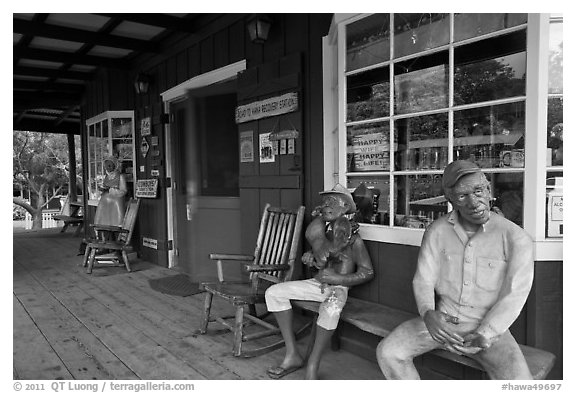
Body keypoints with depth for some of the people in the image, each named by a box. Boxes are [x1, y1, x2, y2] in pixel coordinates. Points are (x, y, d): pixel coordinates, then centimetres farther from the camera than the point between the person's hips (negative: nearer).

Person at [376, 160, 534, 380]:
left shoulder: (515, 238, -12)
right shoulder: (437, 231, -4)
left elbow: (513, 296, -13)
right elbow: (423, 280, -5)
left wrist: (482, 336, -25)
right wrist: (428, 314, -26)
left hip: (489, 327, -2)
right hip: (442, 321, 2)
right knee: (387, 353, -15)